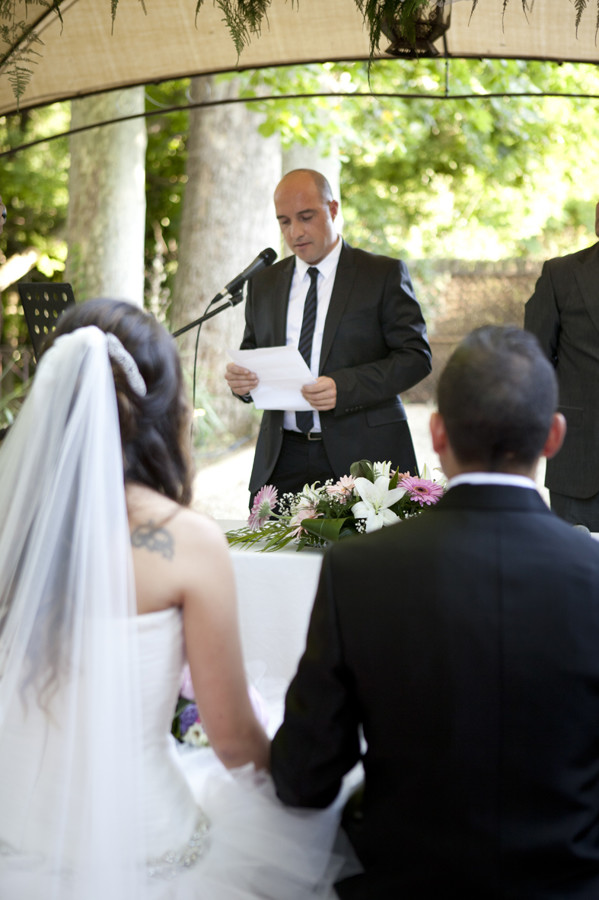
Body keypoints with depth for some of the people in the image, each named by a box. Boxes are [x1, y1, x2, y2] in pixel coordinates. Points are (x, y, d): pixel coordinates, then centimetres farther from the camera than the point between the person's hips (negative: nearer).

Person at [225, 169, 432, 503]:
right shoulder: (264, 283, 15)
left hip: (362, 454, -3)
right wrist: (241, 378, -7)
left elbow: (416, 356, -5)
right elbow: (253, 355, 19)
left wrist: (343, 387, -20)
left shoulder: (385, 274, 2)